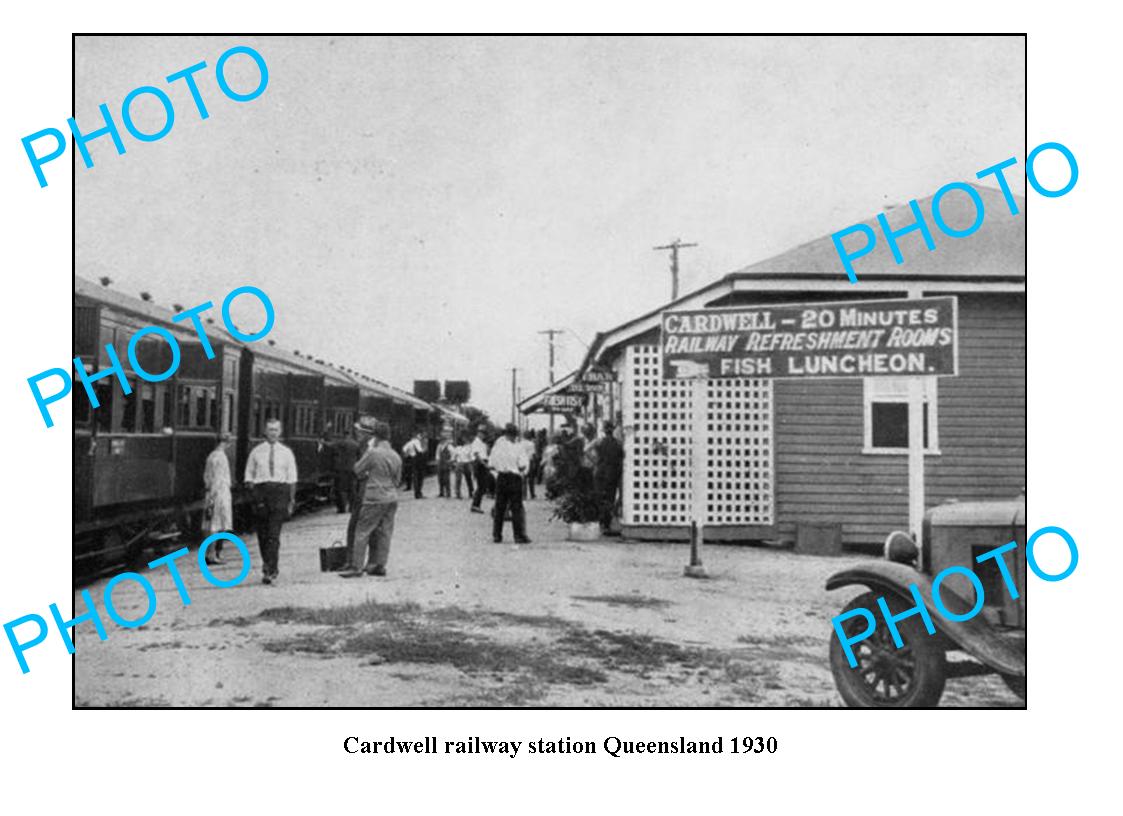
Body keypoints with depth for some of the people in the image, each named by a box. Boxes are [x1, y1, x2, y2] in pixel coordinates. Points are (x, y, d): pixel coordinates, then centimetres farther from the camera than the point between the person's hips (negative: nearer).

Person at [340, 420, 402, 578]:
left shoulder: (373, 453, -12)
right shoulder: (396, 456, 7)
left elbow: (358, 470, -2)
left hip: (375, 498, -6)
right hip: (392, 498, 6)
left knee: (362, 532, -1)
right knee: (384, 532, 11)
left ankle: (357, 567, -3)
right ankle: (379, 565, 13)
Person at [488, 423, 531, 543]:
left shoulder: (497, 445, 1)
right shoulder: (518, 446, -8)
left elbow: (490, 465, 3)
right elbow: (522, 465, -13)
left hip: (500, 478, 3)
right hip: (514, 478, -3)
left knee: (499, 507, 11)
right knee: (517, 508, 1)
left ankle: (496, 535, 13)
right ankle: (519, 536, -2)